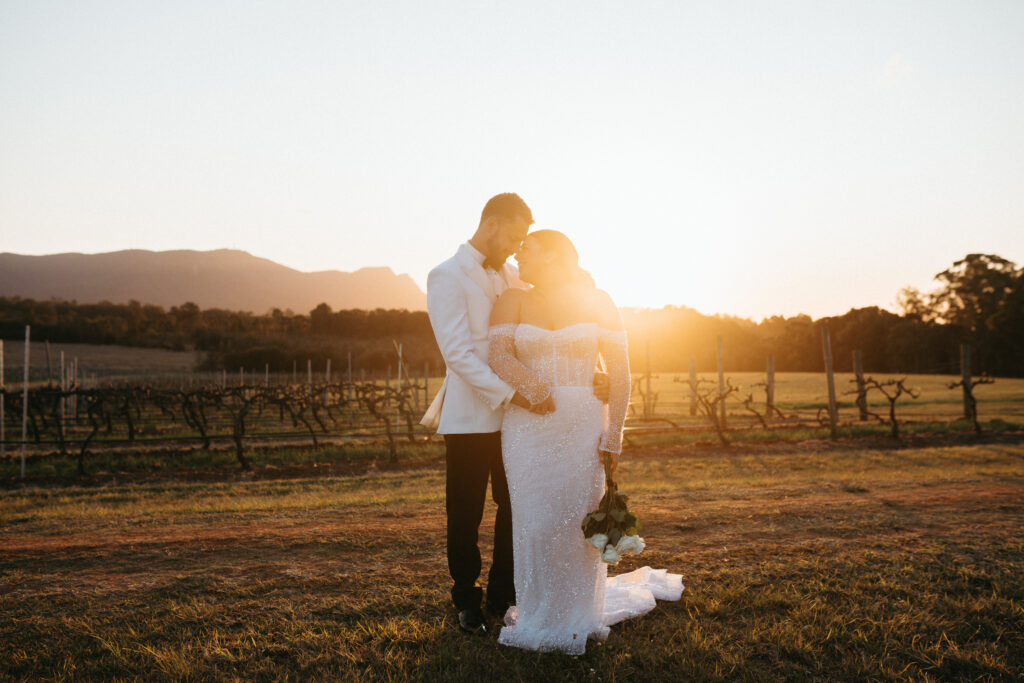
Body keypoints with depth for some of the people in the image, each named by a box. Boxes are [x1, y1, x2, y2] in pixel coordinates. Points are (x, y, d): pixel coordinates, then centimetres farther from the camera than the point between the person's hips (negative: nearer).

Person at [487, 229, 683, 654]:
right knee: (535, 524, 4)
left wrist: (613, 434, -9)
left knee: (579, 521, 5)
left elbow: (620, 370, -1)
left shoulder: (597, 303, 2)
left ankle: (580, 613, 26)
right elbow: (499, 356, -10)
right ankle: (539, 615, 23)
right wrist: (533, 387, -29)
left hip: (582, 428, -1)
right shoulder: (512, 302, 5)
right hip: (528, 431, 1)